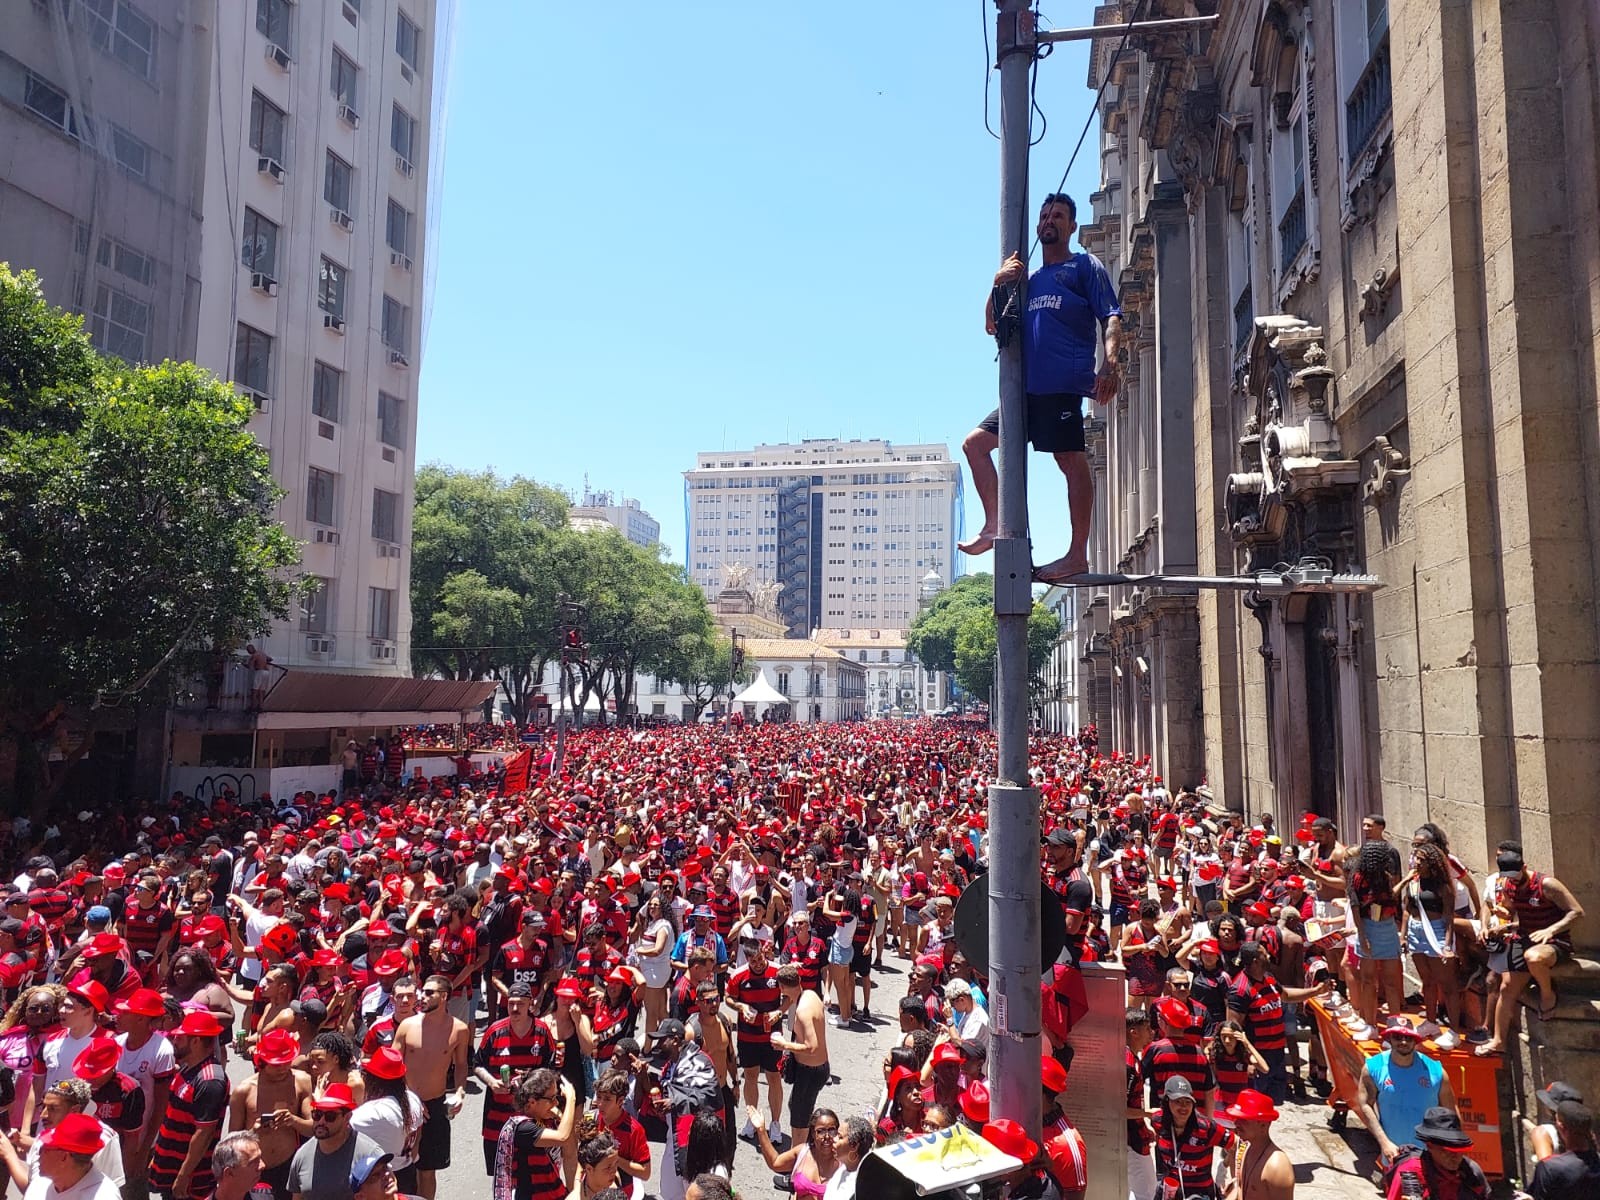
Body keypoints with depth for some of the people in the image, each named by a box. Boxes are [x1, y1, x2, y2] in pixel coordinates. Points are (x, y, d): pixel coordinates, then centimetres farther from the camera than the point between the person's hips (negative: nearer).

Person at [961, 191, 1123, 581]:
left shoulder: (1084, 265, 10)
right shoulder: (1029, 280, 27)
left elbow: (1111, 318, -1)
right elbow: (992, 325, 24)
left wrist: (1110, 362, -19)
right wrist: (999, 283, 7)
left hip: (1063, 383, -8)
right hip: (1028, 388, 8)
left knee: (1072, 461, -11)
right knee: (975, 443, 4)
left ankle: (1077, 555, -10)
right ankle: (994, 525, 3)